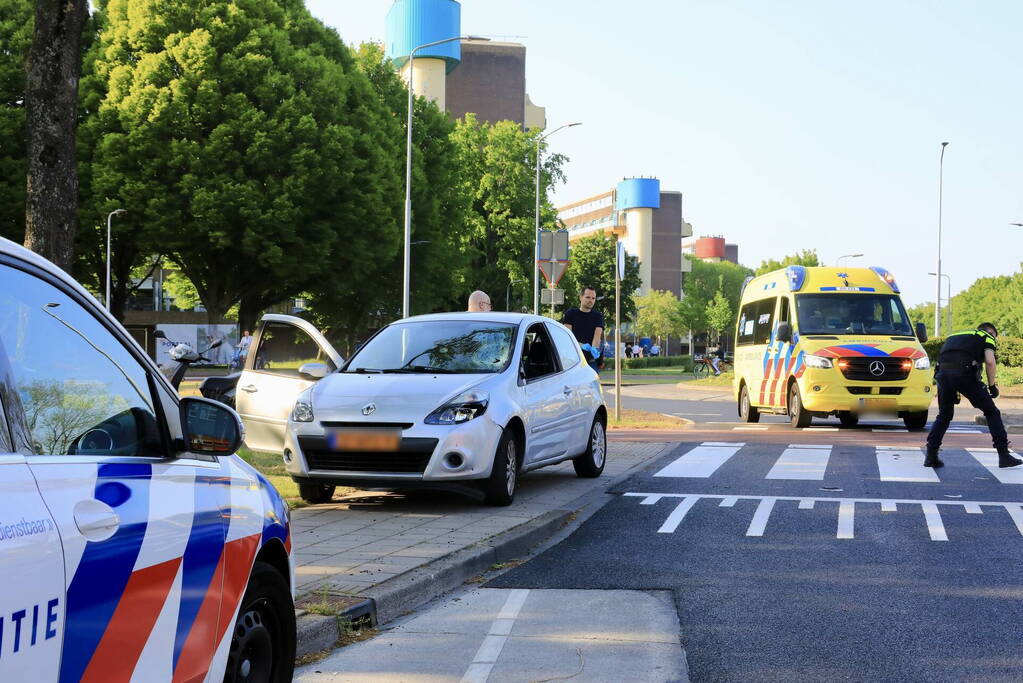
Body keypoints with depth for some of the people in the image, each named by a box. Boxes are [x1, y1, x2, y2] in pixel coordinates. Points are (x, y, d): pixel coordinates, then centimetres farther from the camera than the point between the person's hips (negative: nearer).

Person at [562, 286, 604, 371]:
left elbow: (598, 336, -3)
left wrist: (594, 349, -25)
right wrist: (581, 345, -21)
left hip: (591, 360, 1)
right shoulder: (570, 314, 8)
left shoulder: (598, 316, 12)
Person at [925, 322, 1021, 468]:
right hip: (965, 373, -5)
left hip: (942, 372, 5)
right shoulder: (987, 337, 19)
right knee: (991, 412, 10)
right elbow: (990, 362, 1)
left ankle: (931, 456, 12)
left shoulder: (954, 336, 36)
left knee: (944, 416, 21)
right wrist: (992, 386, 11)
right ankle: (1004, 456, 7)